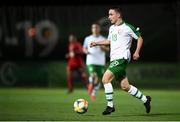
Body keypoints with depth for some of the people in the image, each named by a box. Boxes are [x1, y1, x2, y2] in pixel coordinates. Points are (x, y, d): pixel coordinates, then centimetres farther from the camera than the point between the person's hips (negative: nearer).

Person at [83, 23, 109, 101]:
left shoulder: (103, 39, 6)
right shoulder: (88, 39, 8)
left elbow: (107, 49, 1)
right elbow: (84, 48, 16)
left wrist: (103, 48, -21)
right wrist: (86, 51, -7)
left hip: (101, 62, 2)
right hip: (91, 61, -1)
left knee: (99, 79, 4)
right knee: (93, 76, -24)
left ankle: (93, 93, 22)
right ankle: (91, 84, 8)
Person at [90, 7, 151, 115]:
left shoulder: (127, 27, -7)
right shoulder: (111, 28, 16)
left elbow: (140, 38, 0)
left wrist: (137, 52, -11)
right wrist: (97, 43, 20)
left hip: (122, 58, -8)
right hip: (114, 59, 8)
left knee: (105, 79, -19)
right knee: (125, 86, 8)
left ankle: (110, 106, -11)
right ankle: (145, 99, 24)